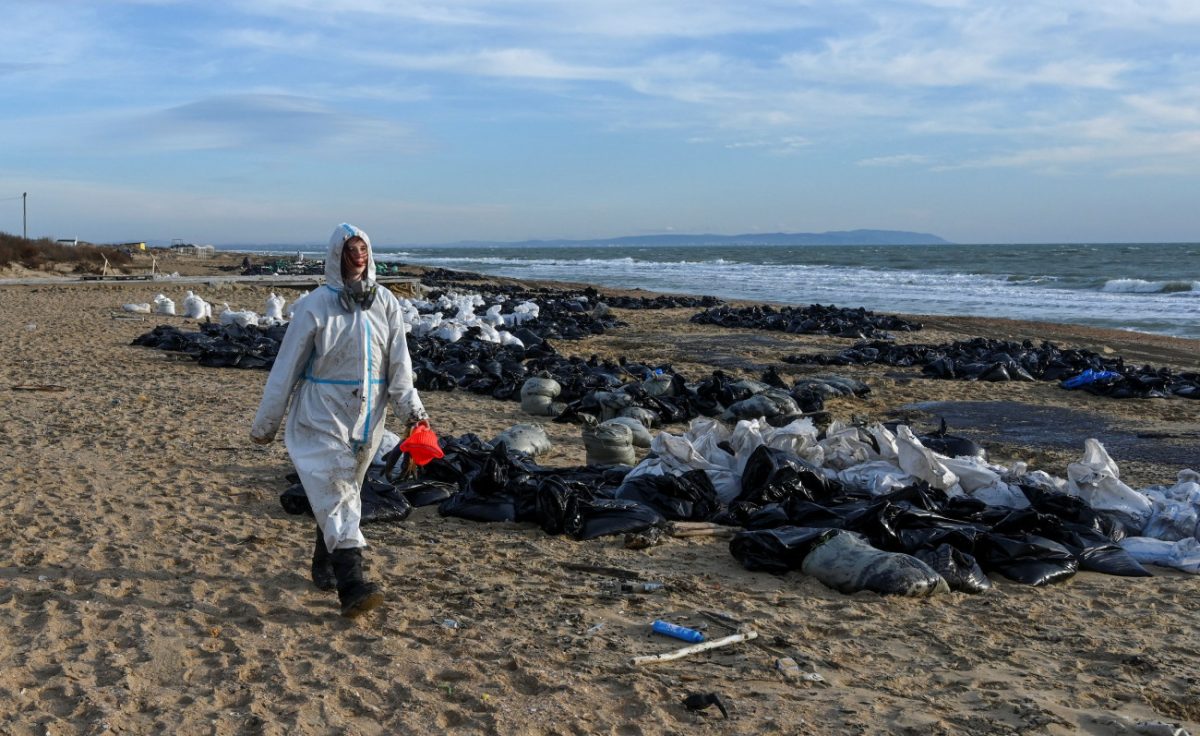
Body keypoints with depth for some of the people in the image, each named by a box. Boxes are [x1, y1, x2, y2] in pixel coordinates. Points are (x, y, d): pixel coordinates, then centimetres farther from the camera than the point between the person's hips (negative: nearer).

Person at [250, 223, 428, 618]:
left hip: (368, 415, 4)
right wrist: (265, 422, 1)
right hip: (322, 413, -4)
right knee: (334, 493, -13)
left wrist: (409, 406, -13)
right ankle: (352, 585, -20)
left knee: (343, 491, 15)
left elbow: (398, 362, 0)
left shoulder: (386, 303, 4)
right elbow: (287, 365, -2)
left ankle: (324, 565, 33)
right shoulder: (315, 305, -6)